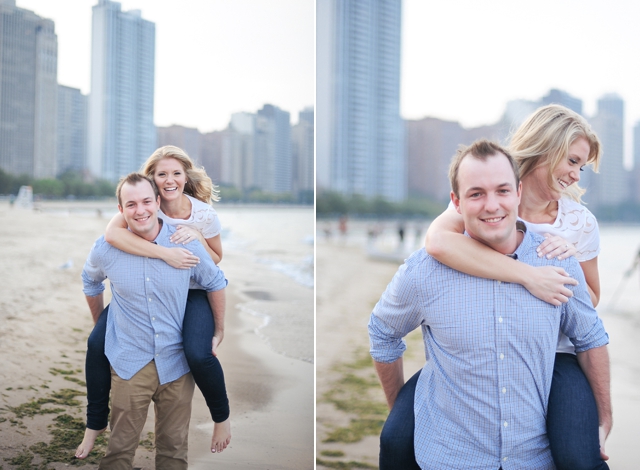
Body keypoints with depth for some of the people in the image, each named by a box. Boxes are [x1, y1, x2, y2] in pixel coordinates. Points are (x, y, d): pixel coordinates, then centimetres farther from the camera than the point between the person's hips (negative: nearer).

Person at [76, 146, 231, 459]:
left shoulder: (204, 214, -11)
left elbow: (216, 260, 2)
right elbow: (112, 233, -33)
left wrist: (198, 237, -19)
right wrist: (164, 253, -40)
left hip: (190, 293, -2)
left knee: (198, 354, -28)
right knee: (96, 343, -14)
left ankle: (221, 417, 4)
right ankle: (95, 423, 11)